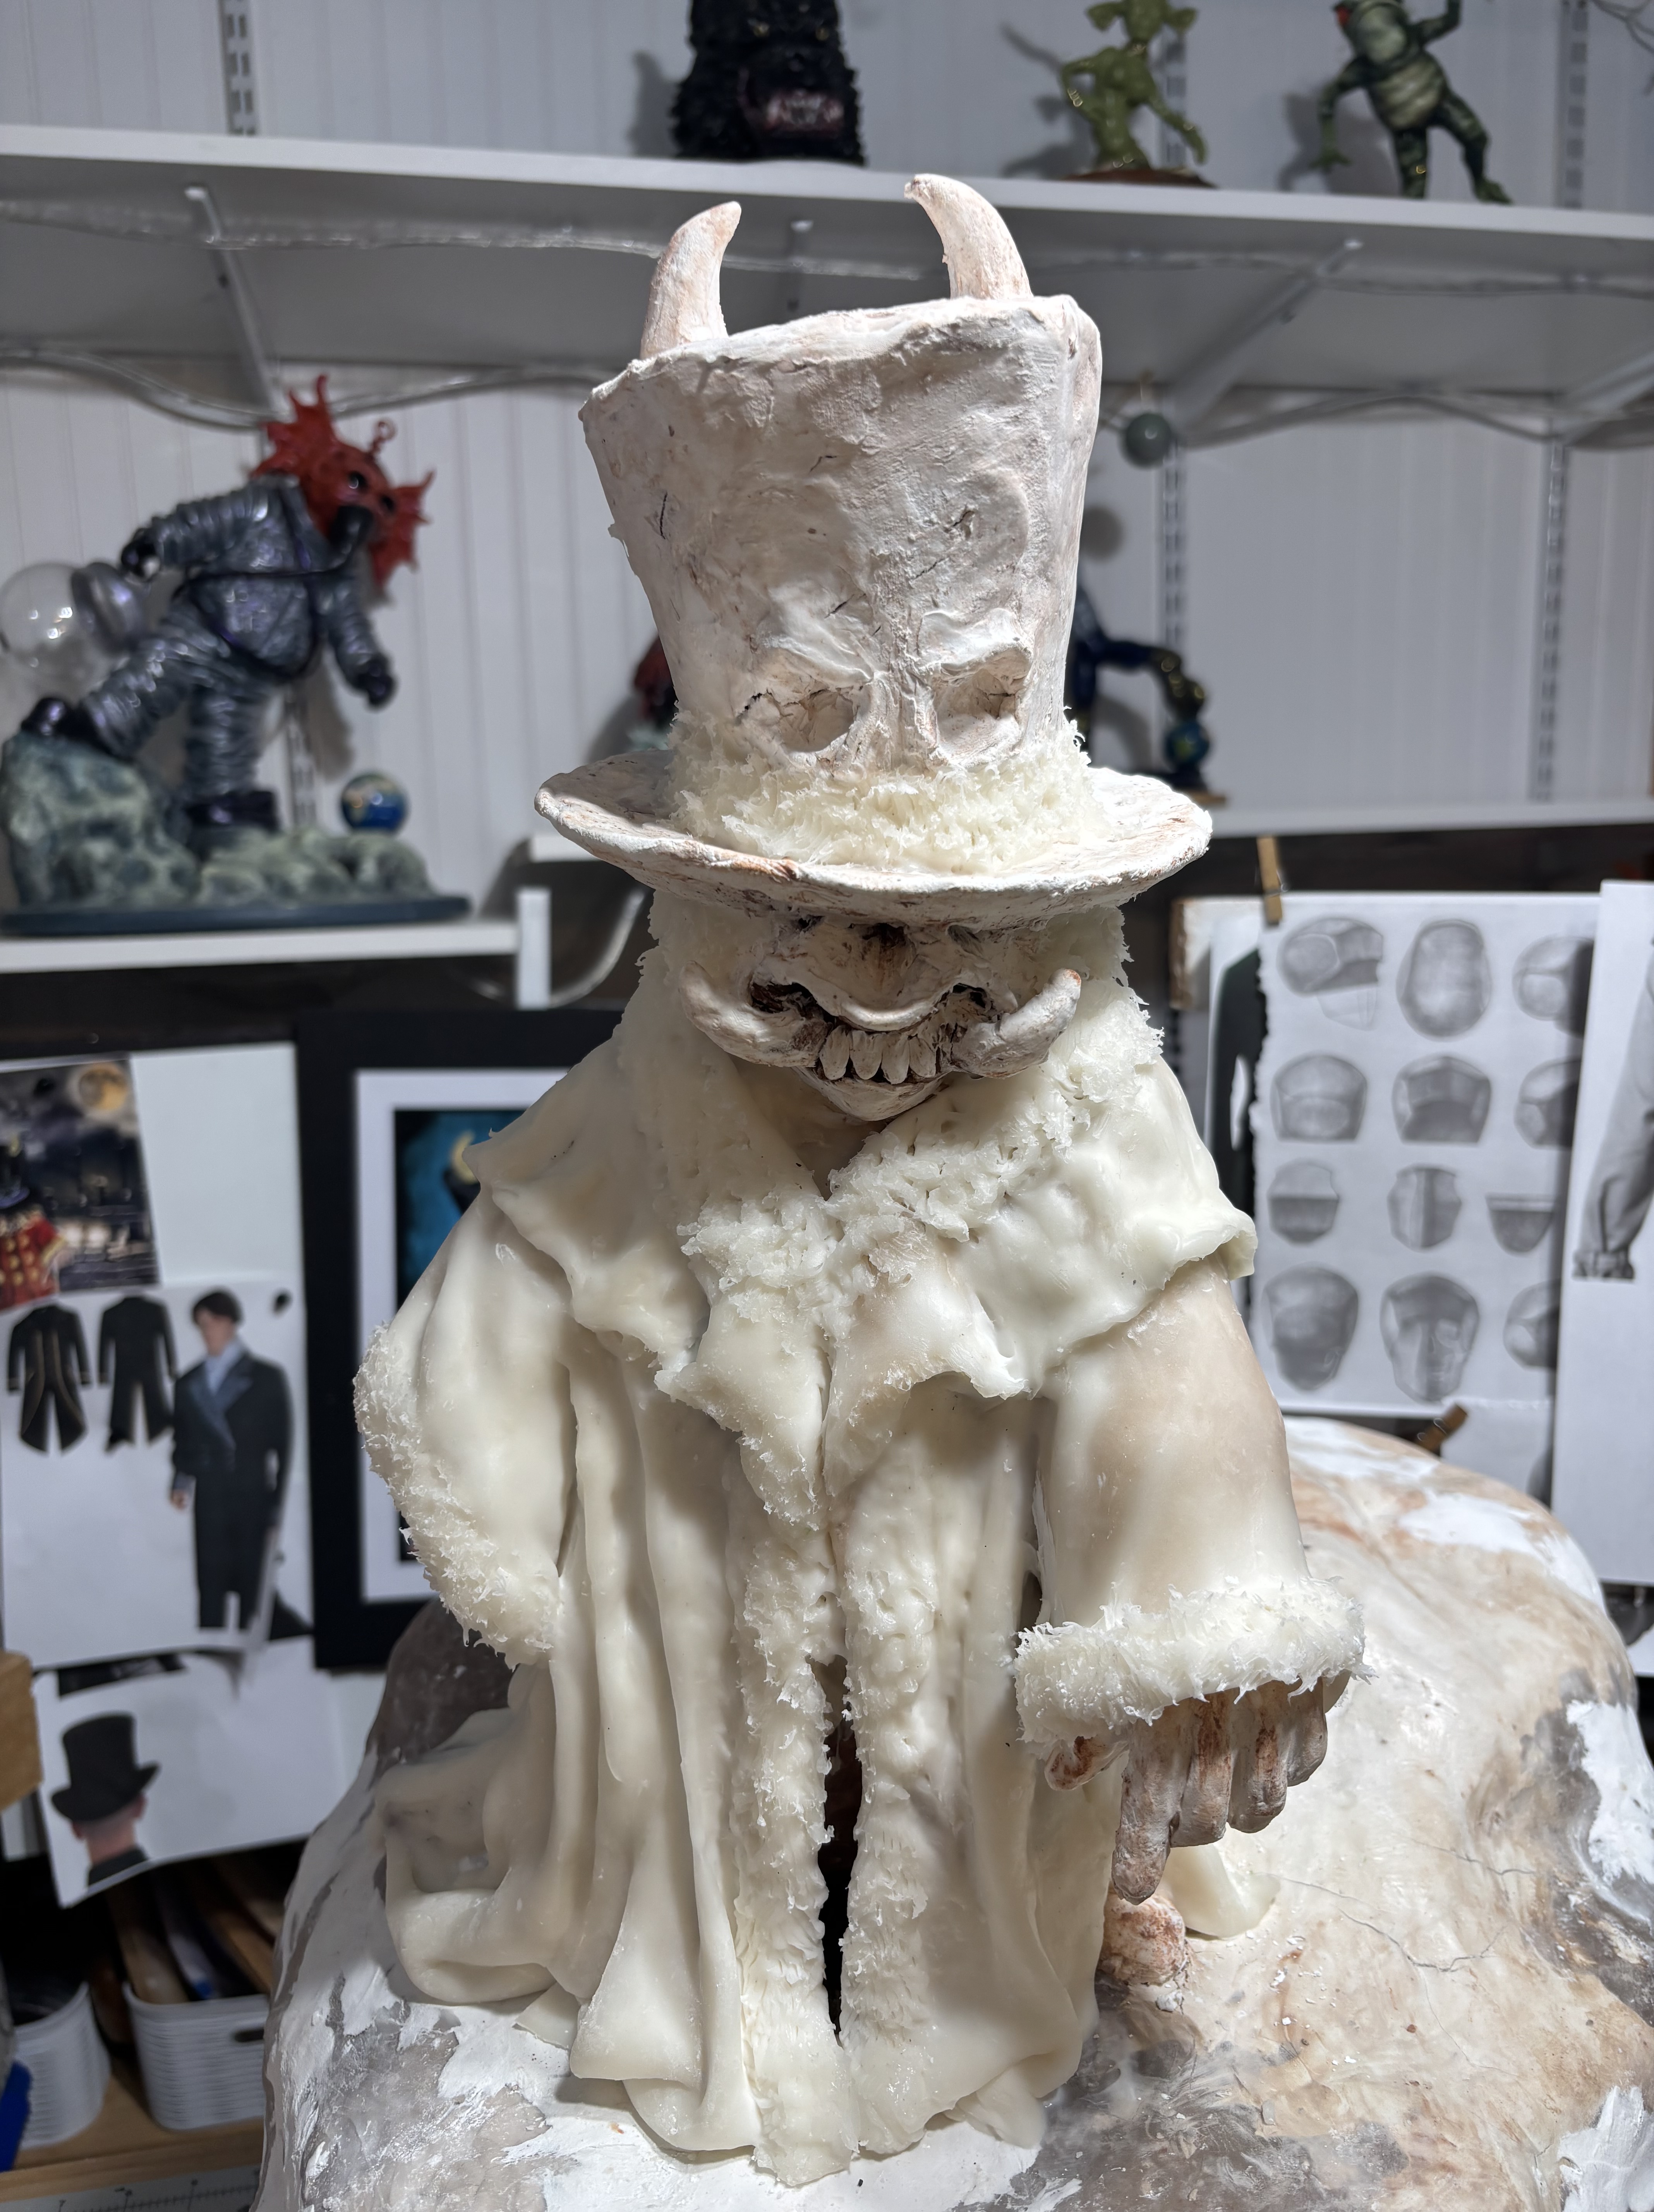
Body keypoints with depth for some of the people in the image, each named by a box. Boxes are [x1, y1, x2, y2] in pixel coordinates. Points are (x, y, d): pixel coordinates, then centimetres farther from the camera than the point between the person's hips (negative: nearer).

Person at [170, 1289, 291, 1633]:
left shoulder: (266, 1378, 3)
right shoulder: (190, 1384, 13)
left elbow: (284, 1444, 1)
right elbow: (182, 1440, 15)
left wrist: (278, 1502, -4)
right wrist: (181, 1484, -2)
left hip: (253, 1501, -2)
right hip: (209, 1502, 2)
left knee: (252, 1590, 1)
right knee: (211, 1591, 2)